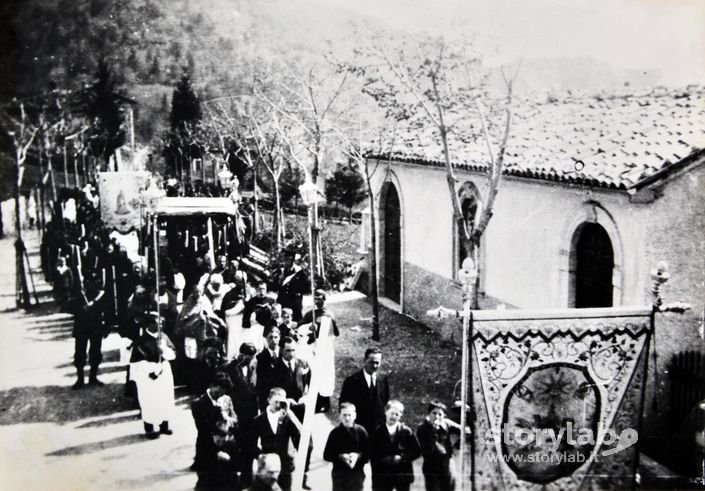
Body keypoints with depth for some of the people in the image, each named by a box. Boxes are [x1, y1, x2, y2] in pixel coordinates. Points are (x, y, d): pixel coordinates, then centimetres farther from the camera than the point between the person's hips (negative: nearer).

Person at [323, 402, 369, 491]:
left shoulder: (361, 431, -1)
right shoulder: (335, 432, -1)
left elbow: (369, 452, 0)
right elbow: (326, 455, 0)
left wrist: (358, 456, -18)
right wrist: (340, 456, -16)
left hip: (357, 474, 0)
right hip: (339, 474, 0)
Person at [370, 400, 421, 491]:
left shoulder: (406, 431, -1)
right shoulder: (377, 432, 0)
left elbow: (417, 451, -3)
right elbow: (372, 454, -1)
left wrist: (402, 457, -13)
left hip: (403, 475, 1)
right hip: (383, 476, -1)